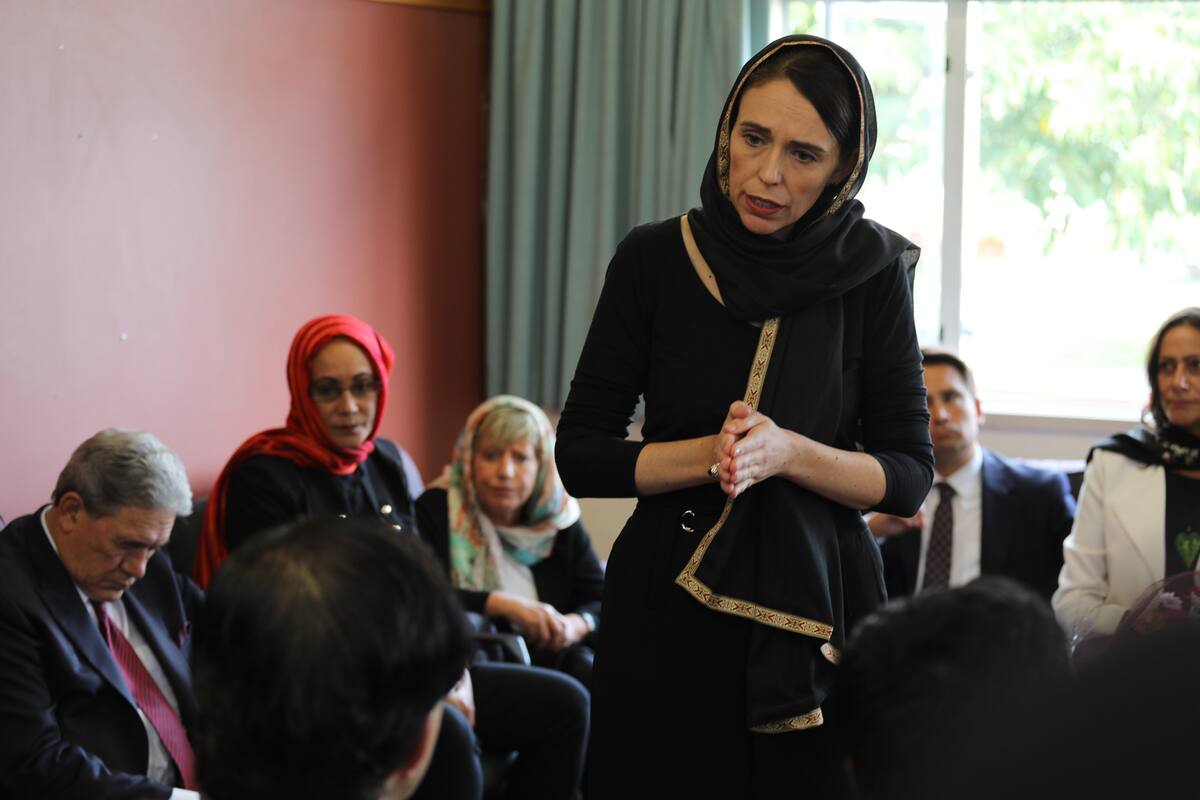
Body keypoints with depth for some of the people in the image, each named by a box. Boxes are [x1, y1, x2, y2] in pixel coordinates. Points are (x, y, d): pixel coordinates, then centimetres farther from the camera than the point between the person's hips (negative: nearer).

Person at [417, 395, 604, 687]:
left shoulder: (560, 522, 13)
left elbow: (602, 602, 10)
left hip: (548, 659, 5)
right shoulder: (435, 509, 1)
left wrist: (575, 625, -13)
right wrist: (504, 605, -18)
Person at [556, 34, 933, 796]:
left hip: (817, 615, 0)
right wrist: (708, 454, -18)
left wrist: (788, 453, -19)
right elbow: (581, 456, -3)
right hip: (668, 613, 0)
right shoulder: (655, 260, -4)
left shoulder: (873, 272, -3)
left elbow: (909, 476, -2)